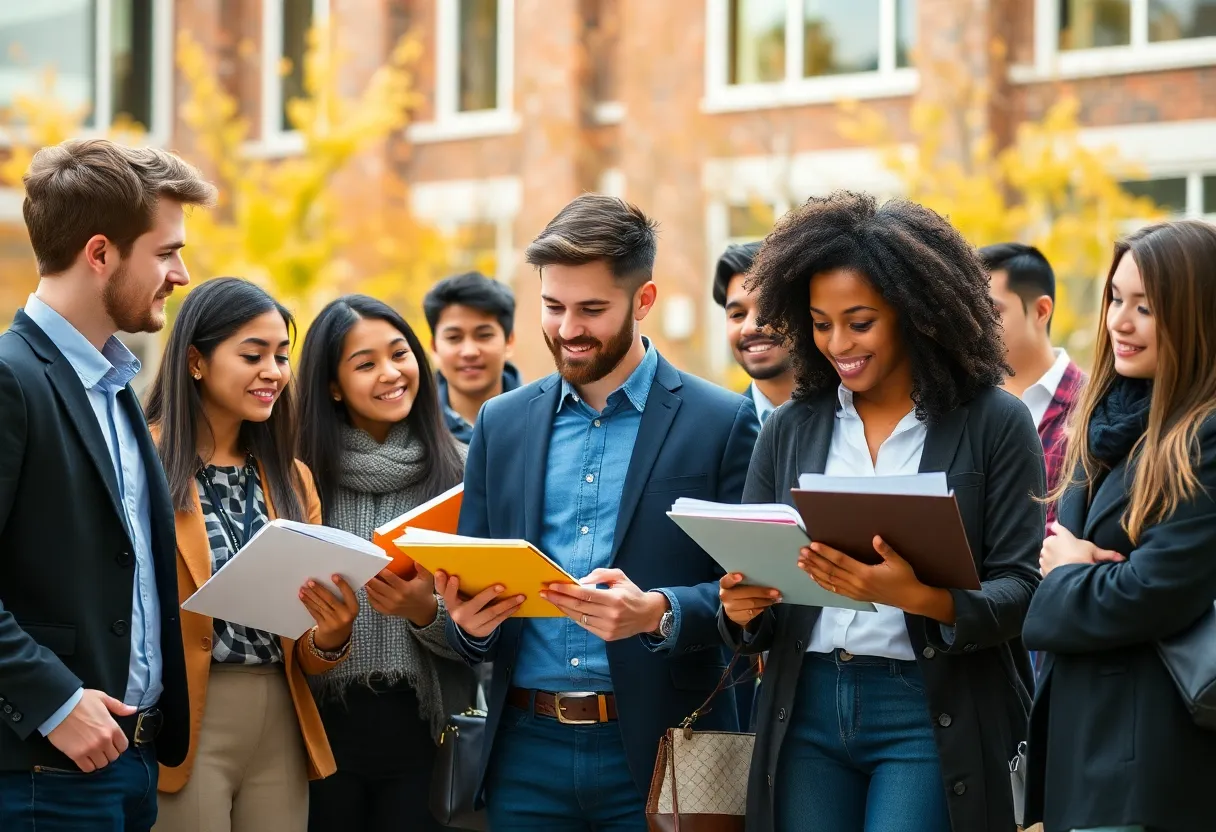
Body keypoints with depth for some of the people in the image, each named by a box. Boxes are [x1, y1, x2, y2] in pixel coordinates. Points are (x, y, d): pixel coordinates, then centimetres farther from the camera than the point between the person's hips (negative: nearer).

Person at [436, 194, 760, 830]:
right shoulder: (501, 423, 10)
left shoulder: (721, 422, -1)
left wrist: (658, 613, -23)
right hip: (527, 750, 3)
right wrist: (468, 621, -10)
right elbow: (469, 579, 13)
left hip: (656, 754, -3)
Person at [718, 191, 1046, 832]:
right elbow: (751, 567, 12)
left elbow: (1019, 591, -7)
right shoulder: (789, 429, 10)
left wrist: (916, 596, -25)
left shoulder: (994, 424, -2)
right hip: (806, 711, 4)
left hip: (930, 713, -4)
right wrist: (742, 607, -12)